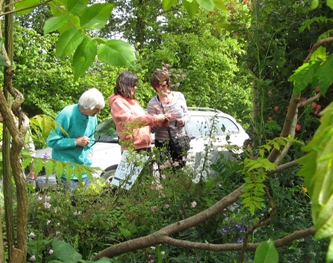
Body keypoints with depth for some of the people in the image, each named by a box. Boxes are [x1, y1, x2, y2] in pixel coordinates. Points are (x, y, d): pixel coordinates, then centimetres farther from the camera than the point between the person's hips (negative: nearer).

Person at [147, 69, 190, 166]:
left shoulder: (179, 96, 4)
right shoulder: (152, 103, -4)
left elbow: (186, 115, 14)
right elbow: (152, 128, -7)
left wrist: (183, 120, -9)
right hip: (163, 143, -2)